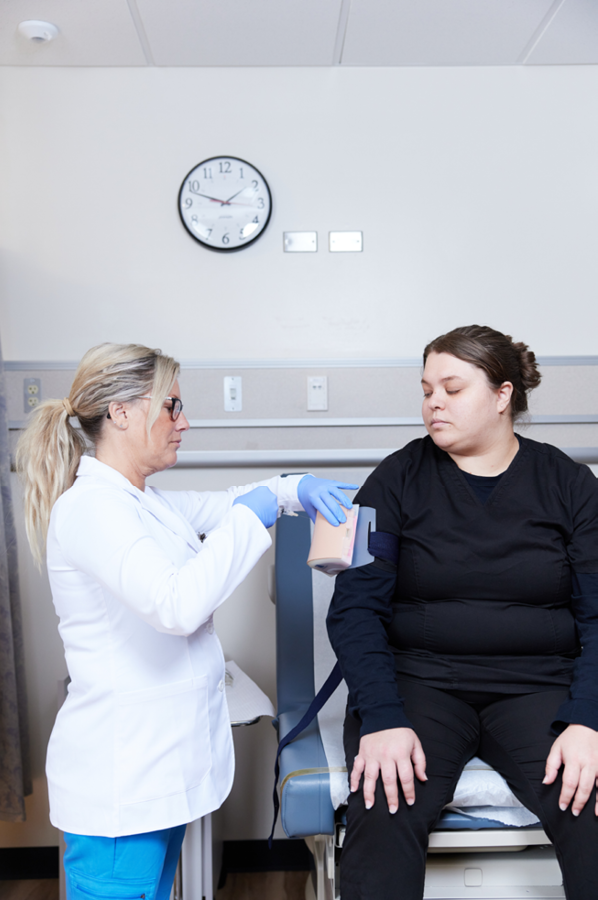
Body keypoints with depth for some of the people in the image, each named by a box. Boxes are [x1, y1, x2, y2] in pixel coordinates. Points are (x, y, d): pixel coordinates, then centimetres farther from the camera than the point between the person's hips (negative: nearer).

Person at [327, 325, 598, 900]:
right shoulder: (398, 479, 2)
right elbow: (355, 609, -5)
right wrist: (382, 718, -18)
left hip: (539, 684, 2)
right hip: (417, 676, -1)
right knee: (383, 811, -28)